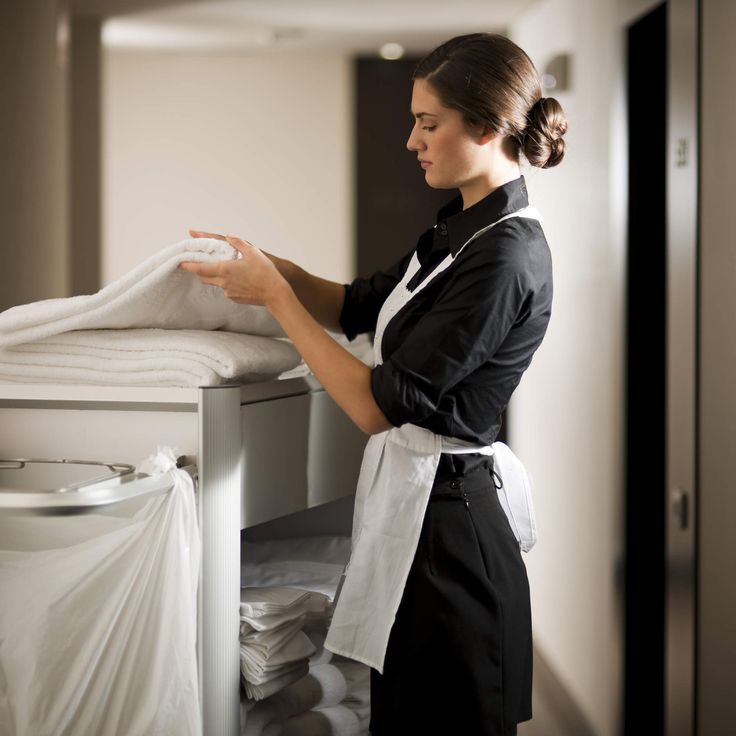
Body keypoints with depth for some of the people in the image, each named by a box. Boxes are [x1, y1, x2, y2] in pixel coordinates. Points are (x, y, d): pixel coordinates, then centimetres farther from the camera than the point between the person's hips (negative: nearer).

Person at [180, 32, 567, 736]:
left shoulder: (506, 256, -22)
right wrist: (267, 263, 1)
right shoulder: (462, 229, 8)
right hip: (408, 499, 10)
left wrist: (275, 296, -15)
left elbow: (377, 405, -22)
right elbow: (355, 306, 18)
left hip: (439, 518, -10)